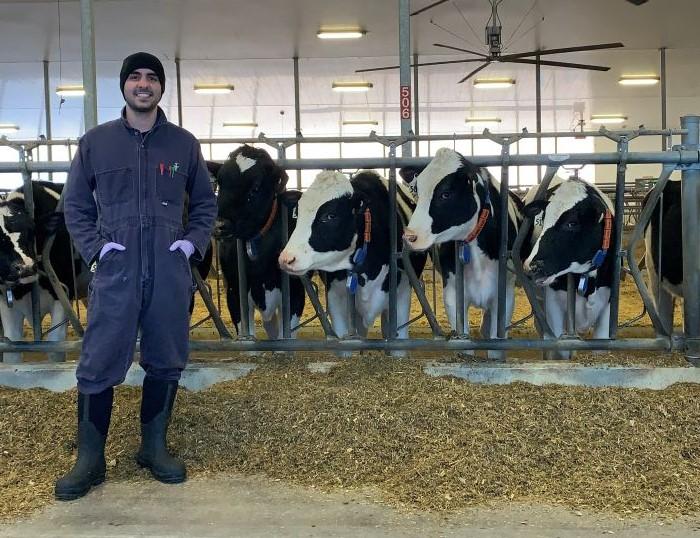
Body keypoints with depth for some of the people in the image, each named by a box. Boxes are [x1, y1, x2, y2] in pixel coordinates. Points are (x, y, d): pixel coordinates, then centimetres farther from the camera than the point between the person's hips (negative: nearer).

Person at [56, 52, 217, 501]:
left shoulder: (183, 144, 8)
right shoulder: (96, 141, 5)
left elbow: (206, 203, 16)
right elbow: (75, 204, 9)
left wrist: (194, 242, 1)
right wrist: (95, 246, -4)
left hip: (170, 273, 2)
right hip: (115, 272, -1)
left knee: (166, 362, 9)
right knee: (99, 366, -1)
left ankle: (154, 448, 25)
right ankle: (90, 460, 11)